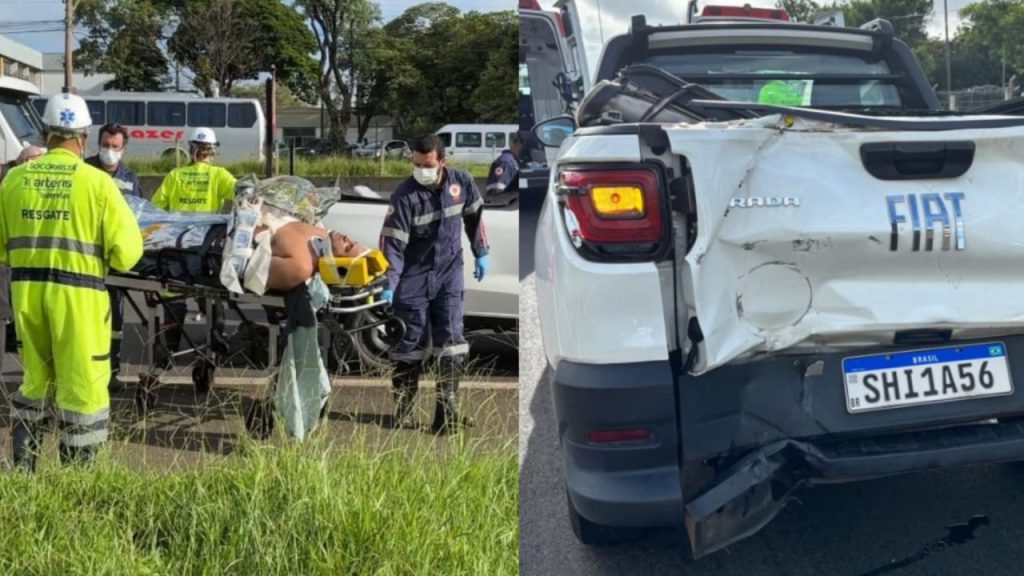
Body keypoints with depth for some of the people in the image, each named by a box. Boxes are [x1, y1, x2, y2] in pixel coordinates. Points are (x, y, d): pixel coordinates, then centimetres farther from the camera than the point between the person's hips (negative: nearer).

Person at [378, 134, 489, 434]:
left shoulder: (462, 183, -7)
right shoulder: (405, 196, -17)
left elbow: (475, 216, 11)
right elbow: (392, 243, -18)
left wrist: (481, 254, 14)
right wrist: (388, 285, -26)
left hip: (449, 271, 2)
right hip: (414, 276, -2)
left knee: (451, 337, -6)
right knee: (409, 340, 4)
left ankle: (447, 410, -2)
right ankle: (402, 411, 18)